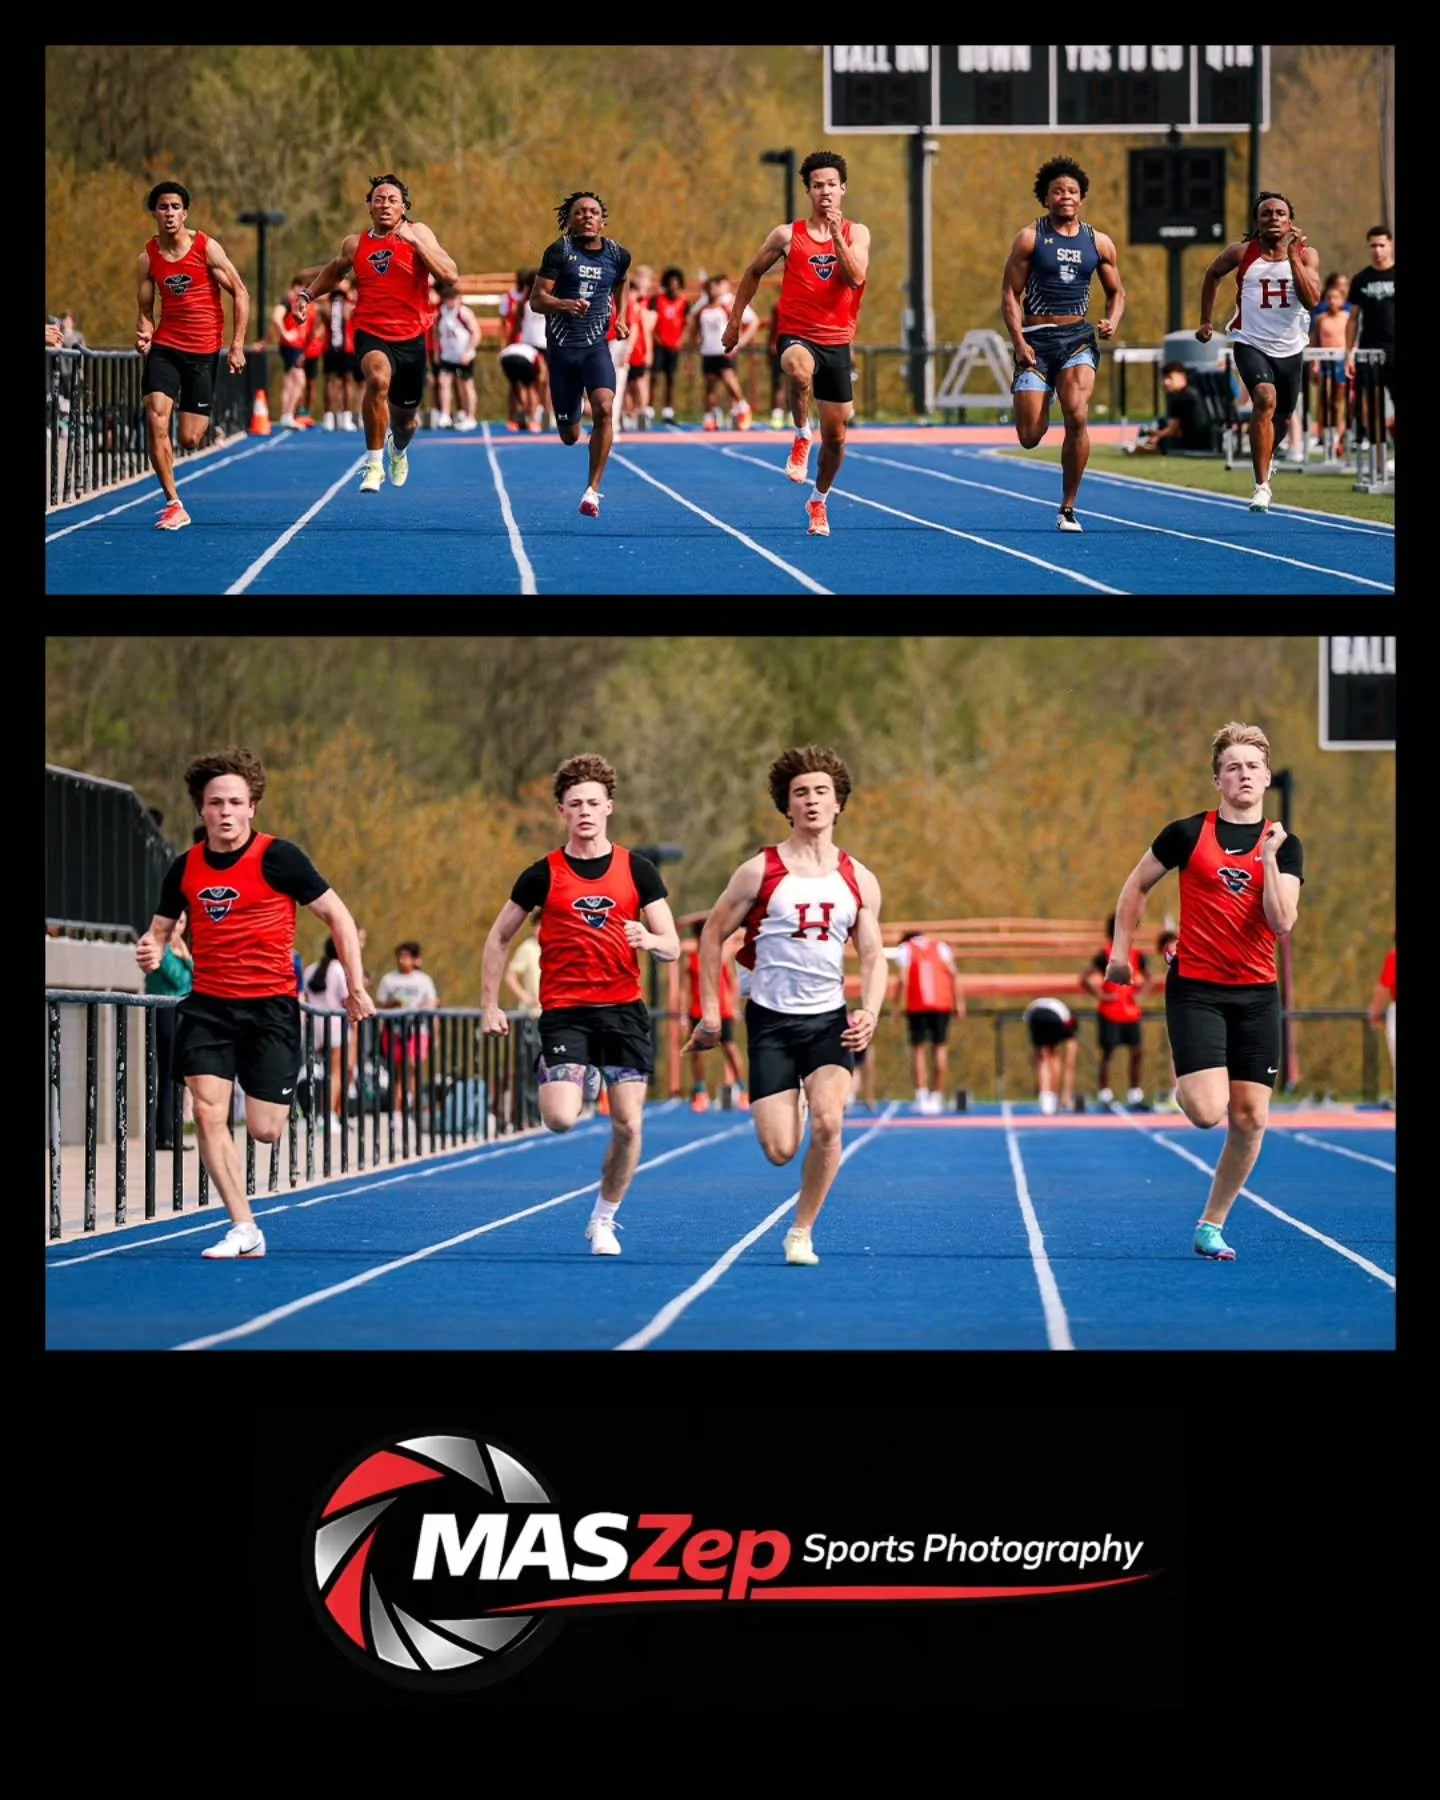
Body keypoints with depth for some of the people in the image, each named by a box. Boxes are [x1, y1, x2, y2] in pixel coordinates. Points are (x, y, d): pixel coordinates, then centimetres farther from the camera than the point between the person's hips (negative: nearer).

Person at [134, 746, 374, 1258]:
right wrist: (151, 952, -11)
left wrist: (356, 986, -6)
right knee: (208, 1113, -14)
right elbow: (160, 929, 14)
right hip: (208, 1005, 3)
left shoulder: (278, 857, -9)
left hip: (271, 1004, -3)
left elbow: (338, 915, -3)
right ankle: (243, 1229, -7)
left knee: (264, 1130, -3)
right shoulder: (185, 868, 3)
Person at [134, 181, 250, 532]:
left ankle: (204, 420, 38)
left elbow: (240, 294, -2)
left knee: (190, 441, -2)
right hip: (165, 346, 2)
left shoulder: (207, 248, -7)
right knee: (155, 417, -19)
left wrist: (237, 345, -7)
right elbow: (146, 311, 9)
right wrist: (144, 334, -14)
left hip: (204, 349, -2)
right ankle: (173, 505, -12)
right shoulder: (148, 259, 1)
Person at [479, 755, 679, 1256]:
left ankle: (604, 1220, 15)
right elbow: (498, 939, 12)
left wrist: (650, 940, -19)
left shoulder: (637, 870, 5)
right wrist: (489, 1007, 6)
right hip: (564, 1012, -1)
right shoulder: (543, 875, 2)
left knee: (628, 1126, -5)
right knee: (560, 1119, -17)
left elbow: (672, 946, 5)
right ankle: (577, 1080, 20)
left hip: (624, 1009, 1)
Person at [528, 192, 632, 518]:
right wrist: (564, 304, -28)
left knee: (604, 409, -26)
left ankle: (593, 489, -18)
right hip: (561, 346, -1)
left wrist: (620, 317, 18)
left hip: (596, 345, 1)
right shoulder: (559, 251, -5)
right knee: (569, 436, 7)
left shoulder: (618, 255, 5)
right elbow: (536, 299, -10)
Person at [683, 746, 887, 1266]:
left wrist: (869, 1013, -11)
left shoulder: (859, 881, 4)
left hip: (830, 1020, 1)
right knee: (780, 1150, -7)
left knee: (828, 1122, -23)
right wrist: (710, 1011, 0)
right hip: (771, 1020, -1)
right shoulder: (760, 872, -3)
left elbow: (873, 955, 8)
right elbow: (712, 935, 5)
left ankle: (802, 1232, -3)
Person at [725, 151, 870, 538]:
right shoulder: (788, 235, 1)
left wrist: (836, 234, -21)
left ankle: (819, 501, 30)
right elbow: (753, 273, 14)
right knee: (799, 370, -41)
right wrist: (735, 321, 13)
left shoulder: (856, 233, 4)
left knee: (835, 434, 7)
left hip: (837, 341, 2)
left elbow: (855, 277, -13)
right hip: (797, 335, -2)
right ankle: (801, 437, -18)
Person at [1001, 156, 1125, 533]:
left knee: (1077, 414, -22)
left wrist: (1112, 321, -4)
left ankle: (1068, 508, -10)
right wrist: (1019, 343, -12)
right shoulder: (1030, 238, 0)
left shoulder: (1098, 243, 8)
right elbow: (1010, 293, -2)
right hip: (1036, 338, -1)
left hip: (1078, 336, 1)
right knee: (1030, 437, -5)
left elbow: (1116, 292, 18)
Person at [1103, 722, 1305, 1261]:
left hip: (1256, 994, 3)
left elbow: (1281, 922, -11)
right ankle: (1184, 1082, 20)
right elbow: (1136, 885, 12)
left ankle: (1211, 1226, 14)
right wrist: (1121, 949, 7)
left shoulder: (1285, 847, 2)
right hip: (1195, 989, -3)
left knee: (1250, 1119, -1)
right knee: (1207, 1111, -18)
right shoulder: (1188, 833, -2)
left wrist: (1268, 857, -18)